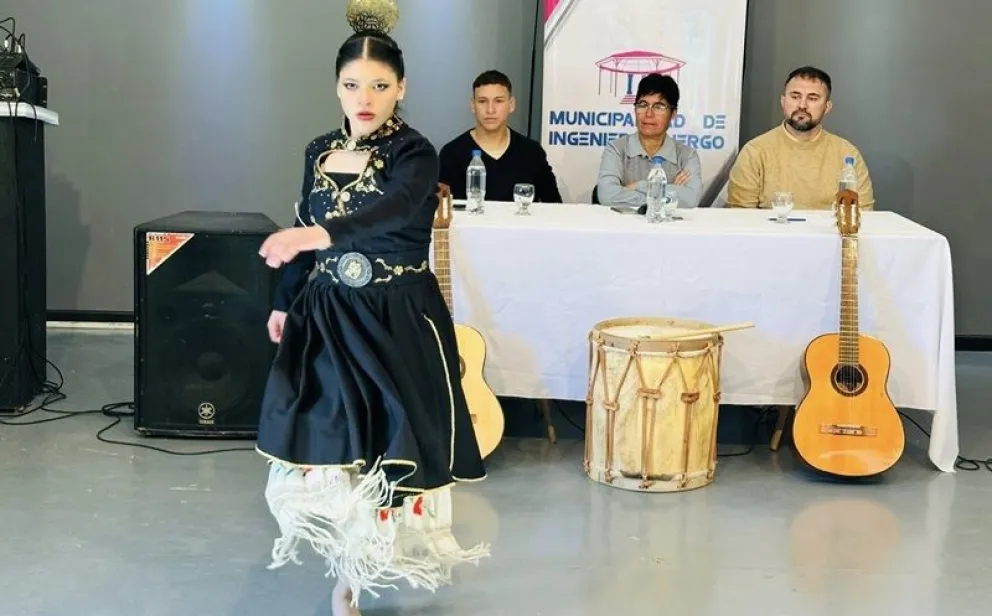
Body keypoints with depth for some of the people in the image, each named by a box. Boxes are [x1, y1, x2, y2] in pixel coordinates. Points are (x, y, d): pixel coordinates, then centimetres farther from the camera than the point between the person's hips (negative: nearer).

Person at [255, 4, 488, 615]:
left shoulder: (415, 154, -13)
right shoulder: (320, 152, 6)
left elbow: (391, 210, -34)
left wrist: (320, 234, -51)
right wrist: (285, 303, 24)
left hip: (396, 319, -4)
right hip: (327, 316, 5)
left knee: (387, 446, -2)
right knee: (328, 447, 3)